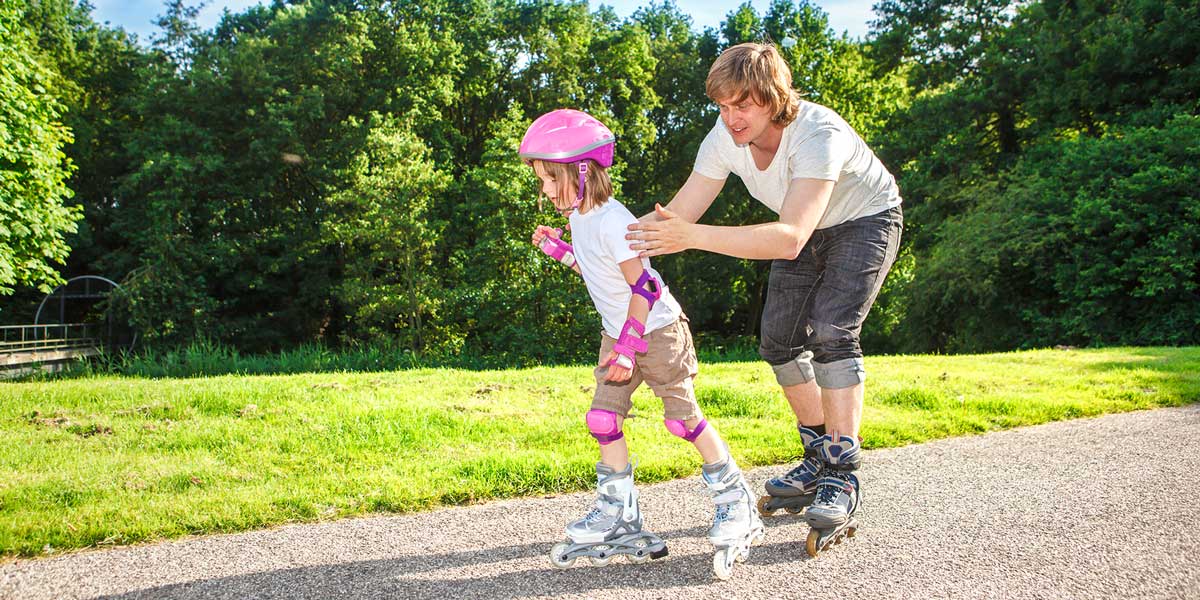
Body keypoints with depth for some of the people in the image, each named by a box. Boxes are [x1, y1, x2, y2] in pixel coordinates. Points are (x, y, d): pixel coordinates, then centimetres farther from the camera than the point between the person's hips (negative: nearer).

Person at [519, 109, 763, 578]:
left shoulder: (612, 220, -24)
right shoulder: (579, 218, 5)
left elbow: (642, 286, -24)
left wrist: (627, 346, -23)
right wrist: (559, 250, 10)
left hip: (656, 330, -9)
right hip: (618, 332, 9)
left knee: (682, 417, -1)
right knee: (603, 418, 4)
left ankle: (734, 498, 15)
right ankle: (618, 513, 14)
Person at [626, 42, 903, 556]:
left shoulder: (818, 134, -39)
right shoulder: (725, 139, -20)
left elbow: (790, 240, -50)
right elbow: (675, 217, -17)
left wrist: (693, 236, -59)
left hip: (866, 221, -6)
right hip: (809, 229, 6)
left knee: (831, 332, -25)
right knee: (778, 343, 0)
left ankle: (842, 481, -18)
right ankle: (820, 460, 17)